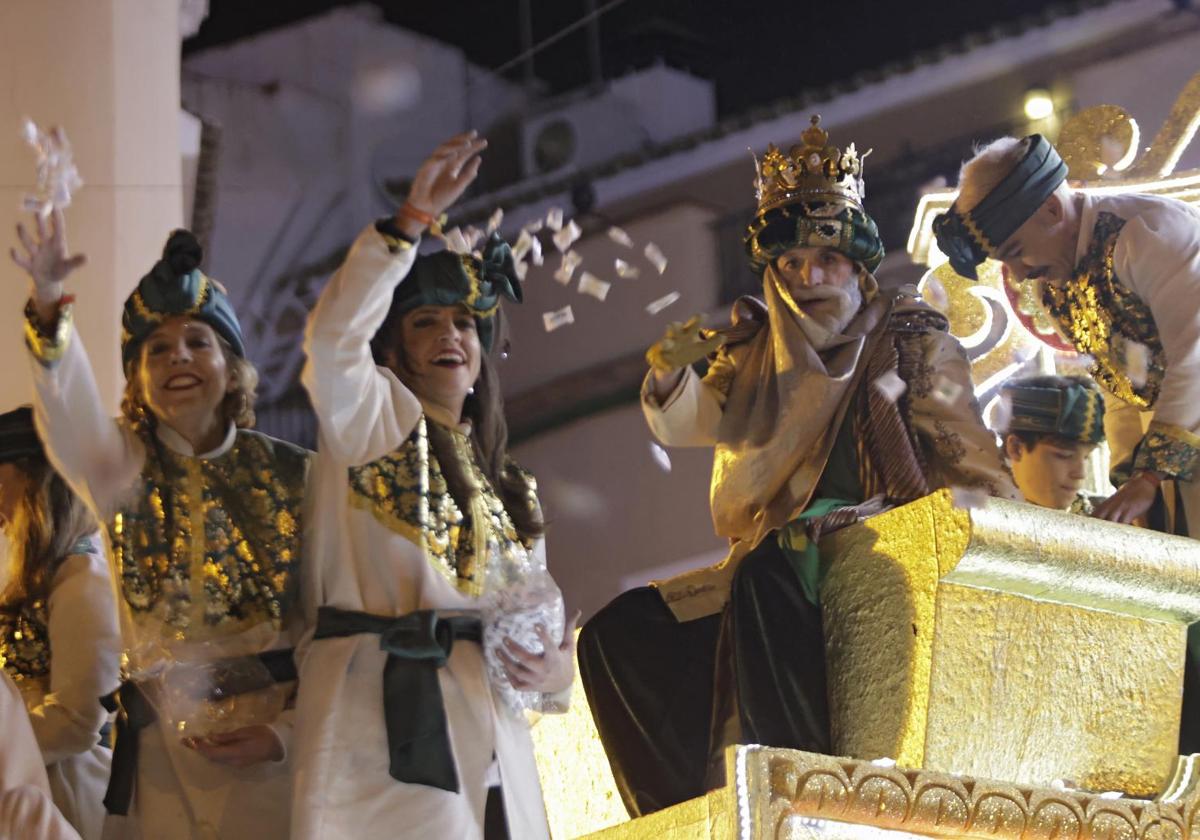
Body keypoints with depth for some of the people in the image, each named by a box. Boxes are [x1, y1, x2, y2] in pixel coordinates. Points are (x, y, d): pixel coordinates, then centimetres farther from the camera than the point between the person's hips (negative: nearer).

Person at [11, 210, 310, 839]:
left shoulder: (292, 473, 4)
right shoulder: (124, 464, 4)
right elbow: (69, 410, -18)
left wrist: (287, 732, -10)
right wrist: (50, 307, -36)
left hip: (269, 746, 0)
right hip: (161, 747, 0)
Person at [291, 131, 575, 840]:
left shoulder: (510, 489, 24)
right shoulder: (372, 422, 8)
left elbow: (537, 620, 24)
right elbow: (334, 335, -13)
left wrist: (555, 672, 0)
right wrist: (415, 218, -17)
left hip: (487, 734, 6)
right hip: (382, 717, -6)